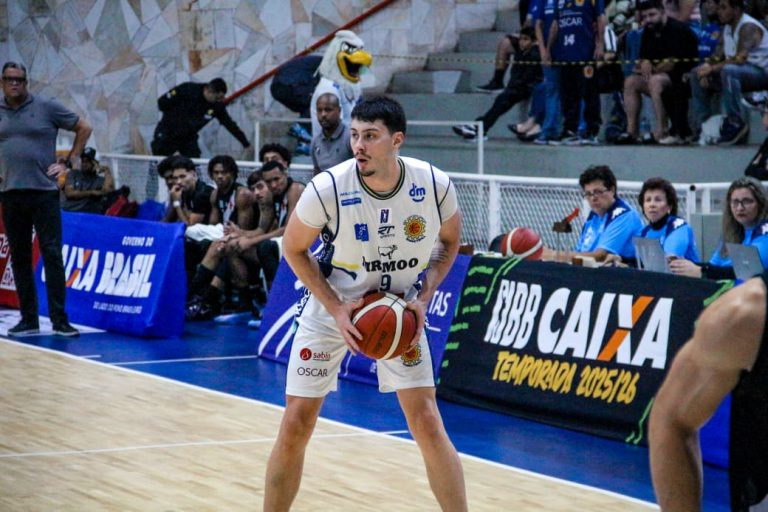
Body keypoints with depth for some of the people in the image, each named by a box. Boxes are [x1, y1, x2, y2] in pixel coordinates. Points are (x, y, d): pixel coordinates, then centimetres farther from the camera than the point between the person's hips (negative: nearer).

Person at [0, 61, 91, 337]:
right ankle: (28, 319, 14)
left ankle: (59, 319, -5)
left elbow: (83, 128, 5)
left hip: (44, 191, -4)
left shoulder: (47, 107, -1)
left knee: (52, 254, -7)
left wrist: (68, 162, 0)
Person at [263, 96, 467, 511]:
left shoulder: (435, 185, -20)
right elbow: (294, 250, -8)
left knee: (427, 422, -5)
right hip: (332, 308, -1)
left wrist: (422, 299, -12)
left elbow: (449, 242, 2)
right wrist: (337, 310, -17)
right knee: (296, 423, -2)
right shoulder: (327, 189, -25)